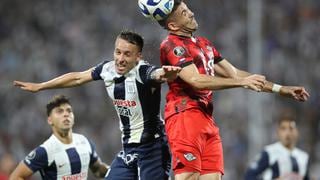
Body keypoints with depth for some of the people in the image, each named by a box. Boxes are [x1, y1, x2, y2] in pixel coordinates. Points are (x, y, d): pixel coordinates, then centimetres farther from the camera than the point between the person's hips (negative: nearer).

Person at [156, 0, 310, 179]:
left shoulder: (204, 44, 22)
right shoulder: (172, 45, -6)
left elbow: (234, 73, 24)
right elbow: (196, 80, -17)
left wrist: (280, 89, 20)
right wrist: (243, 82, -16)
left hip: (207, 120, 9)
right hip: (185, 116, -8)